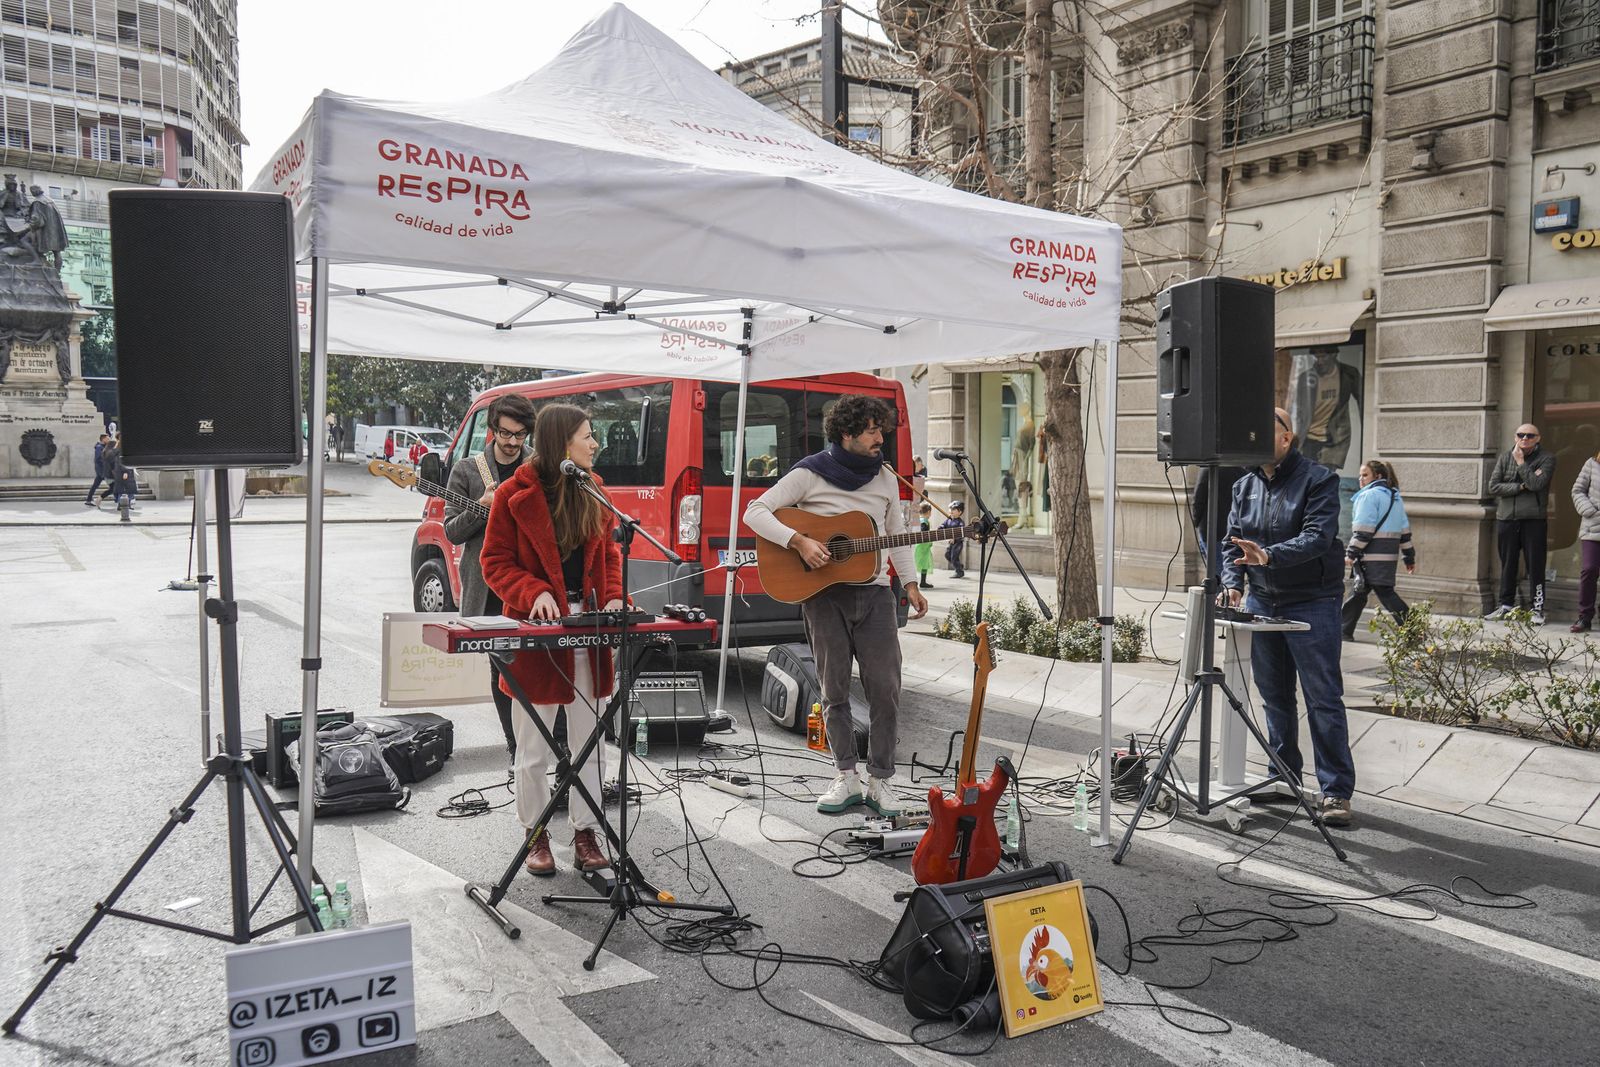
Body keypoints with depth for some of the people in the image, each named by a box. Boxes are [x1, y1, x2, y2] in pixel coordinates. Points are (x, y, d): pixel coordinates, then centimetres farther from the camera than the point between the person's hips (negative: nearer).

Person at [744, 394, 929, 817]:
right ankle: (847, 779, 15)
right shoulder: (810, 474, -5)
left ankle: (879, 781, 9)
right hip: (823, 593, -3)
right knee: (834, 689, 4)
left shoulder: (886, 478, 9)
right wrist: (799, 541, -21)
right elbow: (755, 512, -10)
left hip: (874, 592, 3)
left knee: (885, 688, -2)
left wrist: (910, 584, 11)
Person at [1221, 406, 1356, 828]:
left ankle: (1336, 792, 1)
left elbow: (1318, 538, -21)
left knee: (1323, 699, -4)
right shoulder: (1245, 486, 10)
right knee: (1274, 698, 12)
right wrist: (1232, 582, -8)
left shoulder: (1318, 479, -8)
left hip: (1311, 604, -6)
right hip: (1261, 602, 6)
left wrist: (1268, 556, -35)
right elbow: (1231, 541, 9)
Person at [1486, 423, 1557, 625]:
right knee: (1507, 565, 10)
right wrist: (1521, 487, -9)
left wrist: (1521, 462, -7)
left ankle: (1537, 608, 4)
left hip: (1534, 519, -3)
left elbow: (1536, 484, -15)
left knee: (1535, 566, -2)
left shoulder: (1546, 459, 1)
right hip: (1506, 519, 3)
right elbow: (1493, 487, 0)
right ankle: (1505, 605, 18)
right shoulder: (1505, 457, 10)